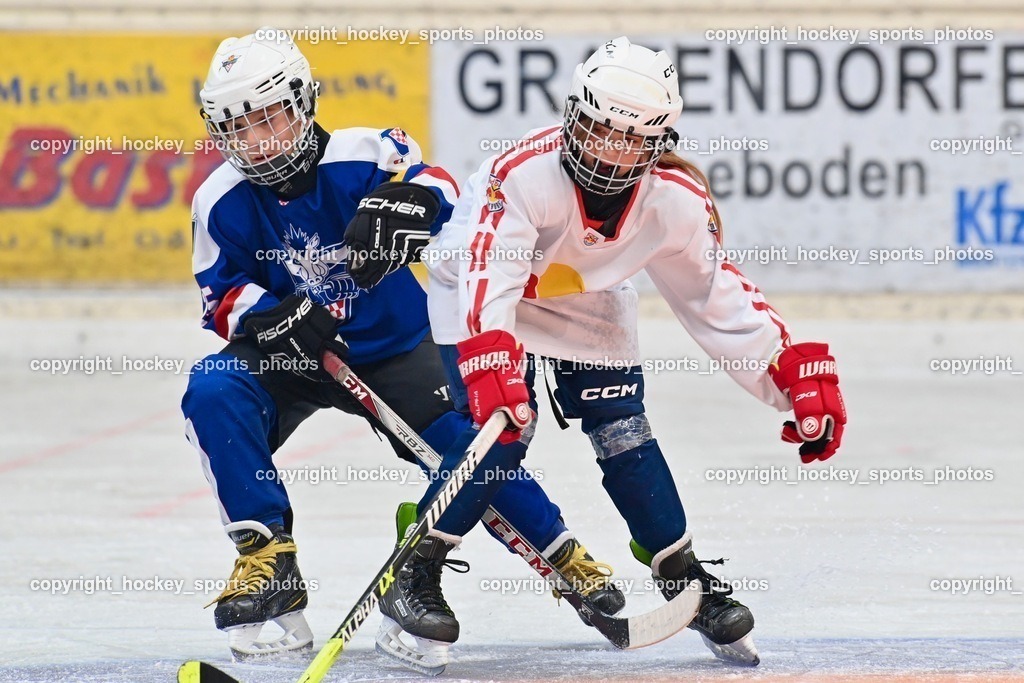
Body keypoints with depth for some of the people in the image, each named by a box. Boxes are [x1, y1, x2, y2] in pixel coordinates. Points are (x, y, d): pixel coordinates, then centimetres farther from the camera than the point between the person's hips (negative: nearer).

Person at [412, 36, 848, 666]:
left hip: (589, 306, 4)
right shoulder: (525, 173, -36)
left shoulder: (679, 200, -20)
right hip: (483, 296, -4)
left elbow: (718, 298, -7)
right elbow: (486, 274, -45)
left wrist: (798, 372, -10)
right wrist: (489, 364, -60)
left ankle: (688, 580, 9)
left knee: (624, 432, -5)